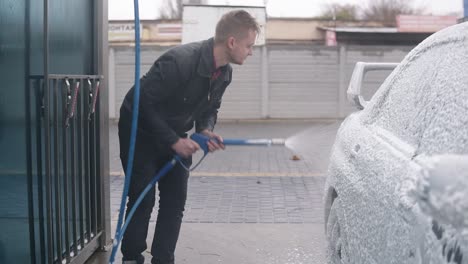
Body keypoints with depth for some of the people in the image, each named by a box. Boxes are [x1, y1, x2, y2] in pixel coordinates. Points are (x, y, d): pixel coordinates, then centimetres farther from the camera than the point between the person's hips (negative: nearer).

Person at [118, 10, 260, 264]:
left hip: (174, 136, 7)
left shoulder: (224, 73, -8)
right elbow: (143, 103, -28)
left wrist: (205, 129, -14)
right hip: (140, 131, -7)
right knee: (143, 200, -4)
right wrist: (173, 141, -27)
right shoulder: (179, 61, -33)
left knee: (175, 202, 2)